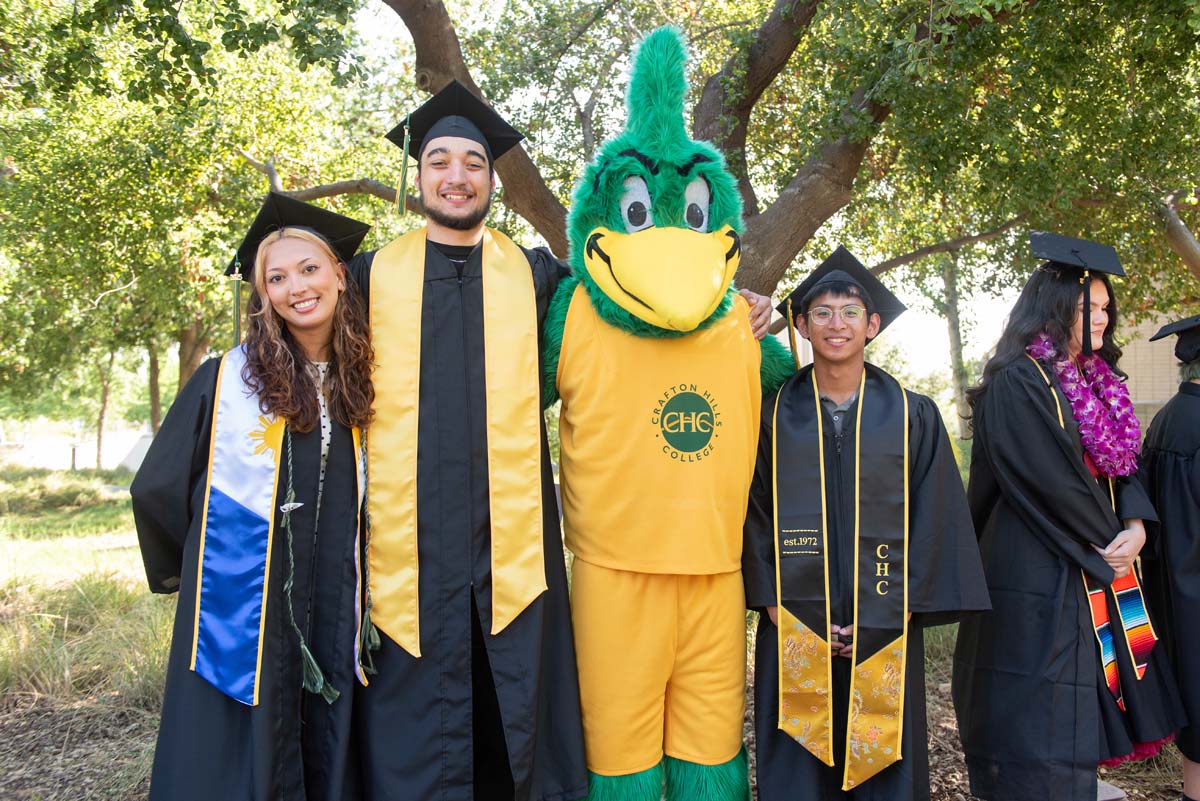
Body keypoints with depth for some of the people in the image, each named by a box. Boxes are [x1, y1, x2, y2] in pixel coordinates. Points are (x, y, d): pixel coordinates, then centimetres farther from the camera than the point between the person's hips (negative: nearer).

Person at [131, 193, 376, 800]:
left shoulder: (363, 383, 4)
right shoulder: (228, 380, -5)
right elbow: (157, 489, 2)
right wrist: (199, 571, 12)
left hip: (336, 614, 3)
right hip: (240, 616, -3)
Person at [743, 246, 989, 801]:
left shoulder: (912, 415, 3)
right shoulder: (775, 415, 3)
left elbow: (934, 519, 0)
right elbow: (755, 516, 1)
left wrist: (899, 609, -8)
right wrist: (775, 607, -8)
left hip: (885, 630, 0)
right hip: (794, 630, 0)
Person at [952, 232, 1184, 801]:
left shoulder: (1095, 383, 13)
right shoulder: (1018, 384, -14)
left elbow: (1123, 466, 12)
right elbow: (1051, 485, -19)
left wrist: (1136, 524, -7)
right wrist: (1107, 543, -7)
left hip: (1094, 579, 8)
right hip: (1040, 585, -8)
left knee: (1077, 725, 14)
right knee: (1039, 735, -2)